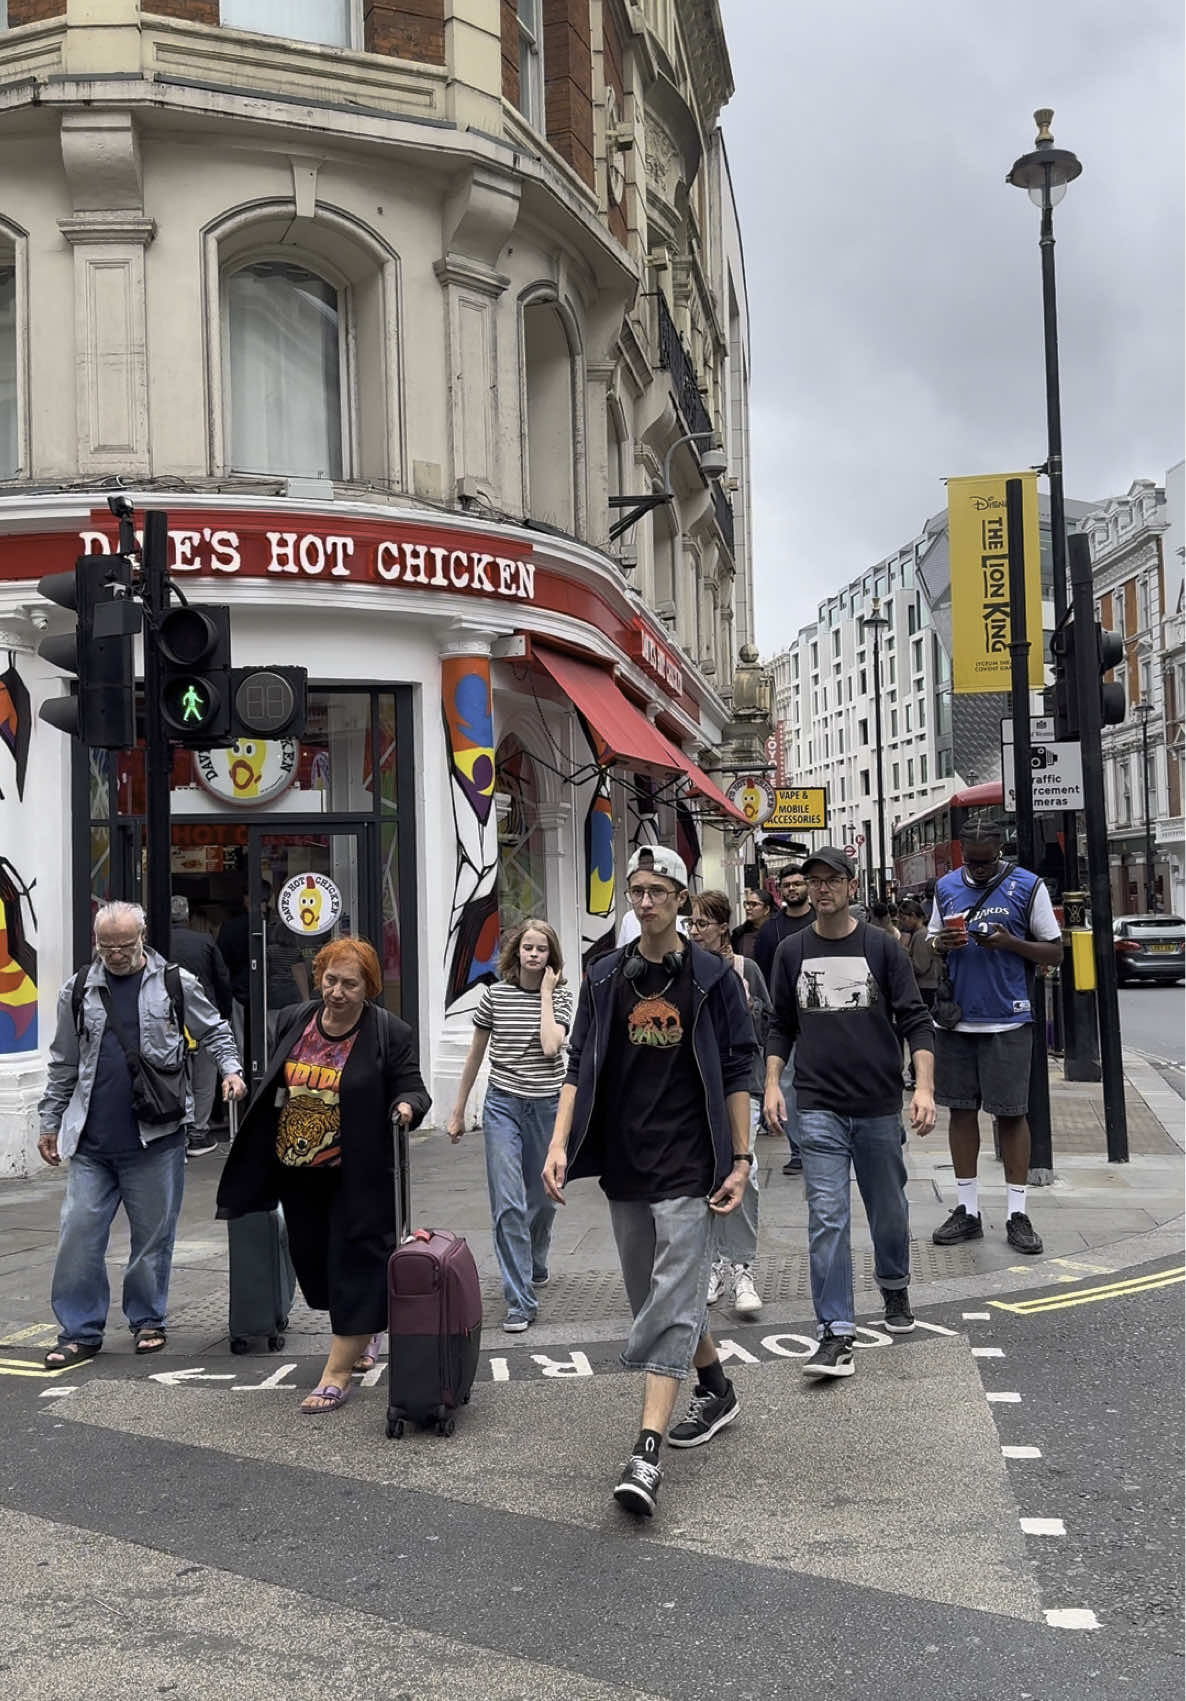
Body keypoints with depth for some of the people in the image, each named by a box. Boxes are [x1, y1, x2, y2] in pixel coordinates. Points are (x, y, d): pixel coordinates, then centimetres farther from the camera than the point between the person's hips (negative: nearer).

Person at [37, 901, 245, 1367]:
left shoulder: (175, 983, 1)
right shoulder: (78, 990, 8)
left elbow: (214, 1031, 12)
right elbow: (63, 1065, 14)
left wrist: (230, 1069, -5)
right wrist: (50, 1123, 15)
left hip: (156, 1137, -2)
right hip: (91, 1141, 2)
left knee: (153, 1235, 7)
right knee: (78, 1233, 1)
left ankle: (147, 1320, 23)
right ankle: (80, 1330, 12)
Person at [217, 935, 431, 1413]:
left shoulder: (390, 1033, -11)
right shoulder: (292, 1021, 4)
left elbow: (411, 1088, -8)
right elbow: (272, 1087, 15)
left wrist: (407, 1106, -29)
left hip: (358, 1175, -6)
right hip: (298, 1171, 6)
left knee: (354, 1261, -3)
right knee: (313, 1260, 16)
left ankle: (336, 1375, 4)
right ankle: (367, 1331, 40)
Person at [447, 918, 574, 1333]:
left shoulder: (560, 997, -1)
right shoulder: (494, 995, 0)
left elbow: (550, 1047, -19)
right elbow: (475, 1056, 9)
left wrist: (545, 993, -12)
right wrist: (458, 1111, 11)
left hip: (548, 1107, 1)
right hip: (503, 1107, -1)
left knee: (543, 1200, 14)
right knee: (508, 1204, -10)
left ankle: (534, 1268, 43)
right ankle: (520, 1303, -7)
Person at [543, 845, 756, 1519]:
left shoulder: (713, 977, -1)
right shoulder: (606, 978, 7)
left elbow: (736, 1073, 0)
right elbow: (580, 1066, 8)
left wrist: (740, 1161, -4)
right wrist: (560, 1145, -4)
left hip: (690, 1167, -5)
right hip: (625, 1165, 5)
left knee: (671, 1305, -10)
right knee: (654, 1296, 15)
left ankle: (647, 1452, -13)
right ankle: (717, 1390, 37)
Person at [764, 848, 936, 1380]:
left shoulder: (881, 947, -1)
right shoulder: (793, 952, 5)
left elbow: (915, 1021, -2)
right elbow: (781, 1026, 13)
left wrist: (924, 1087, -12)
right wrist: (772, 1084, 2)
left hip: (880, 1106, 0)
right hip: (819, 1108, 0)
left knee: (889, 1211, 14)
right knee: (827, 1219, -7)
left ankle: (894, 1288, 41)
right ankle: (835, 1333, -4)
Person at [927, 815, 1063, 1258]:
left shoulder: (1027, 886, -2)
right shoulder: (946, 887, 9)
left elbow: (1055, 952, 0)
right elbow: (930, 948, 16)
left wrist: (1011, 942, -17)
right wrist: (942, 945, -8)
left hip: (1007, 1021, -3)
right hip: (955, 1020, 4)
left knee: (1011, 1113, 0)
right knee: (961, 1109, 7)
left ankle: (1016, 1214, 7)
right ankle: (967, 1210, 15)